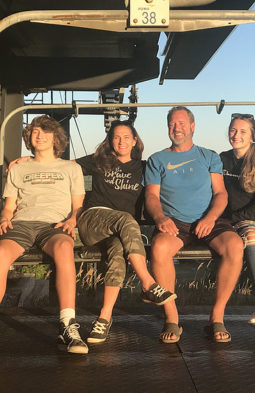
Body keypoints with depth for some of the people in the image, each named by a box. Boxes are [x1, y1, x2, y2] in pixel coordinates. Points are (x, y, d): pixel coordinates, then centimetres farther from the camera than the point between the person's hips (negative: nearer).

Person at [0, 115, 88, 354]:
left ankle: (68, 327, -46)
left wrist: (72, 220, -4)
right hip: (21, 224, 1)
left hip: (54, 225, -1)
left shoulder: (71, 168, 27)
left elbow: (79, 205, 19)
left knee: (63, 246, -41)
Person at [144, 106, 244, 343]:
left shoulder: (209, 157, 18)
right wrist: (160, 218, -16)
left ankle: (217, 317, -20)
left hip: (208, 220, 1)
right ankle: (171, 319, -22)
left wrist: (210, 217, -12)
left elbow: (220, 193, 9)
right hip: (174, 222, -1)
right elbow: (151, 195, 7)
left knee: (235, 246, -31)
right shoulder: (157, 160, 17)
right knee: (159, 247, -36)